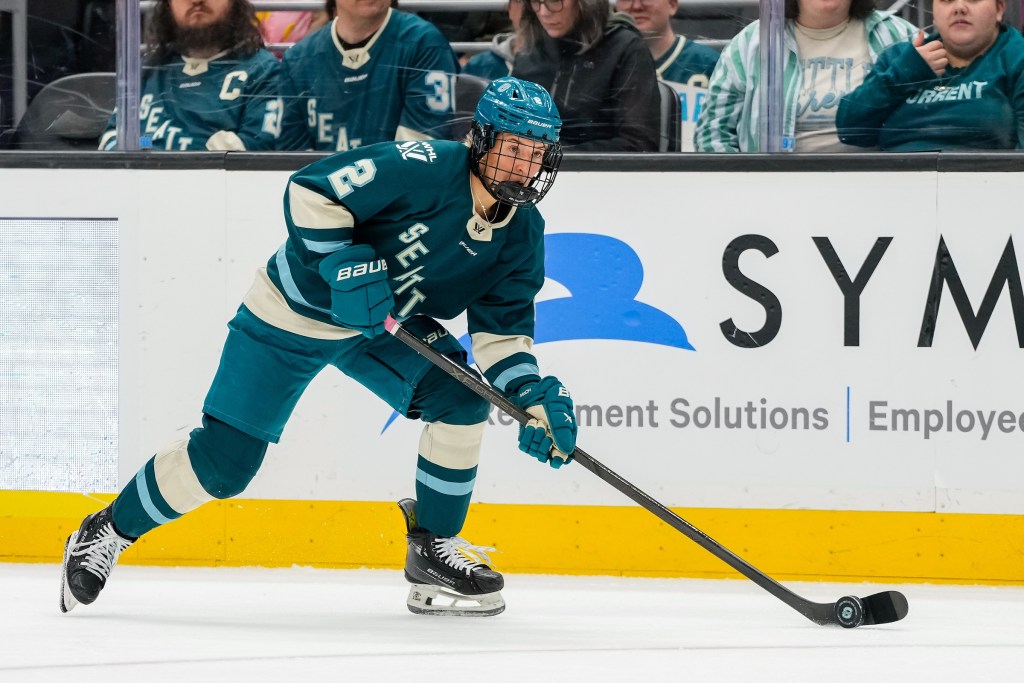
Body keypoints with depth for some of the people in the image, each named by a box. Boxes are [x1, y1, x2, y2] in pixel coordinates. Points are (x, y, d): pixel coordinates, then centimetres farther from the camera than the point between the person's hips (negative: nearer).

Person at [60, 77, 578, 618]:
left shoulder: (522, 234, -7)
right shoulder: (423, 169, -27)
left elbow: (502, 331, -6)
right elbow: (311, 192, -27)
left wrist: (534, 398, -22)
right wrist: (345, 266, -35)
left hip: (387, 325, 6)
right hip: (294, 312, -6)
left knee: (462, 399, -17)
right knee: (224, 457, -7)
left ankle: (434, 552, -2)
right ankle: (107, 534, 13)